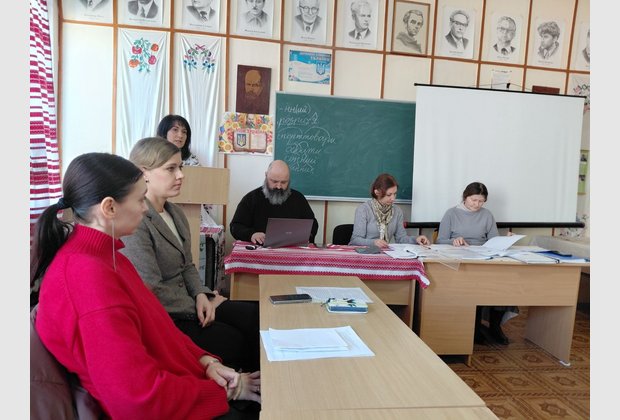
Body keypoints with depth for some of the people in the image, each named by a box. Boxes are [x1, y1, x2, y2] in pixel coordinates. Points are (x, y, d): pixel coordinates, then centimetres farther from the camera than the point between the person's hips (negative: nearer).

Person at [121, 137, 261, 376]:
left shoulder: (175, 213, 9)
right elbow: (152, 291, -22)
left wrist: (201, 295, -4)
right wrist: (198, 305, -11)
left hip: (185, 304, 9)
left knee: (254, 316, -3)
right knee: (234, 341, -14)